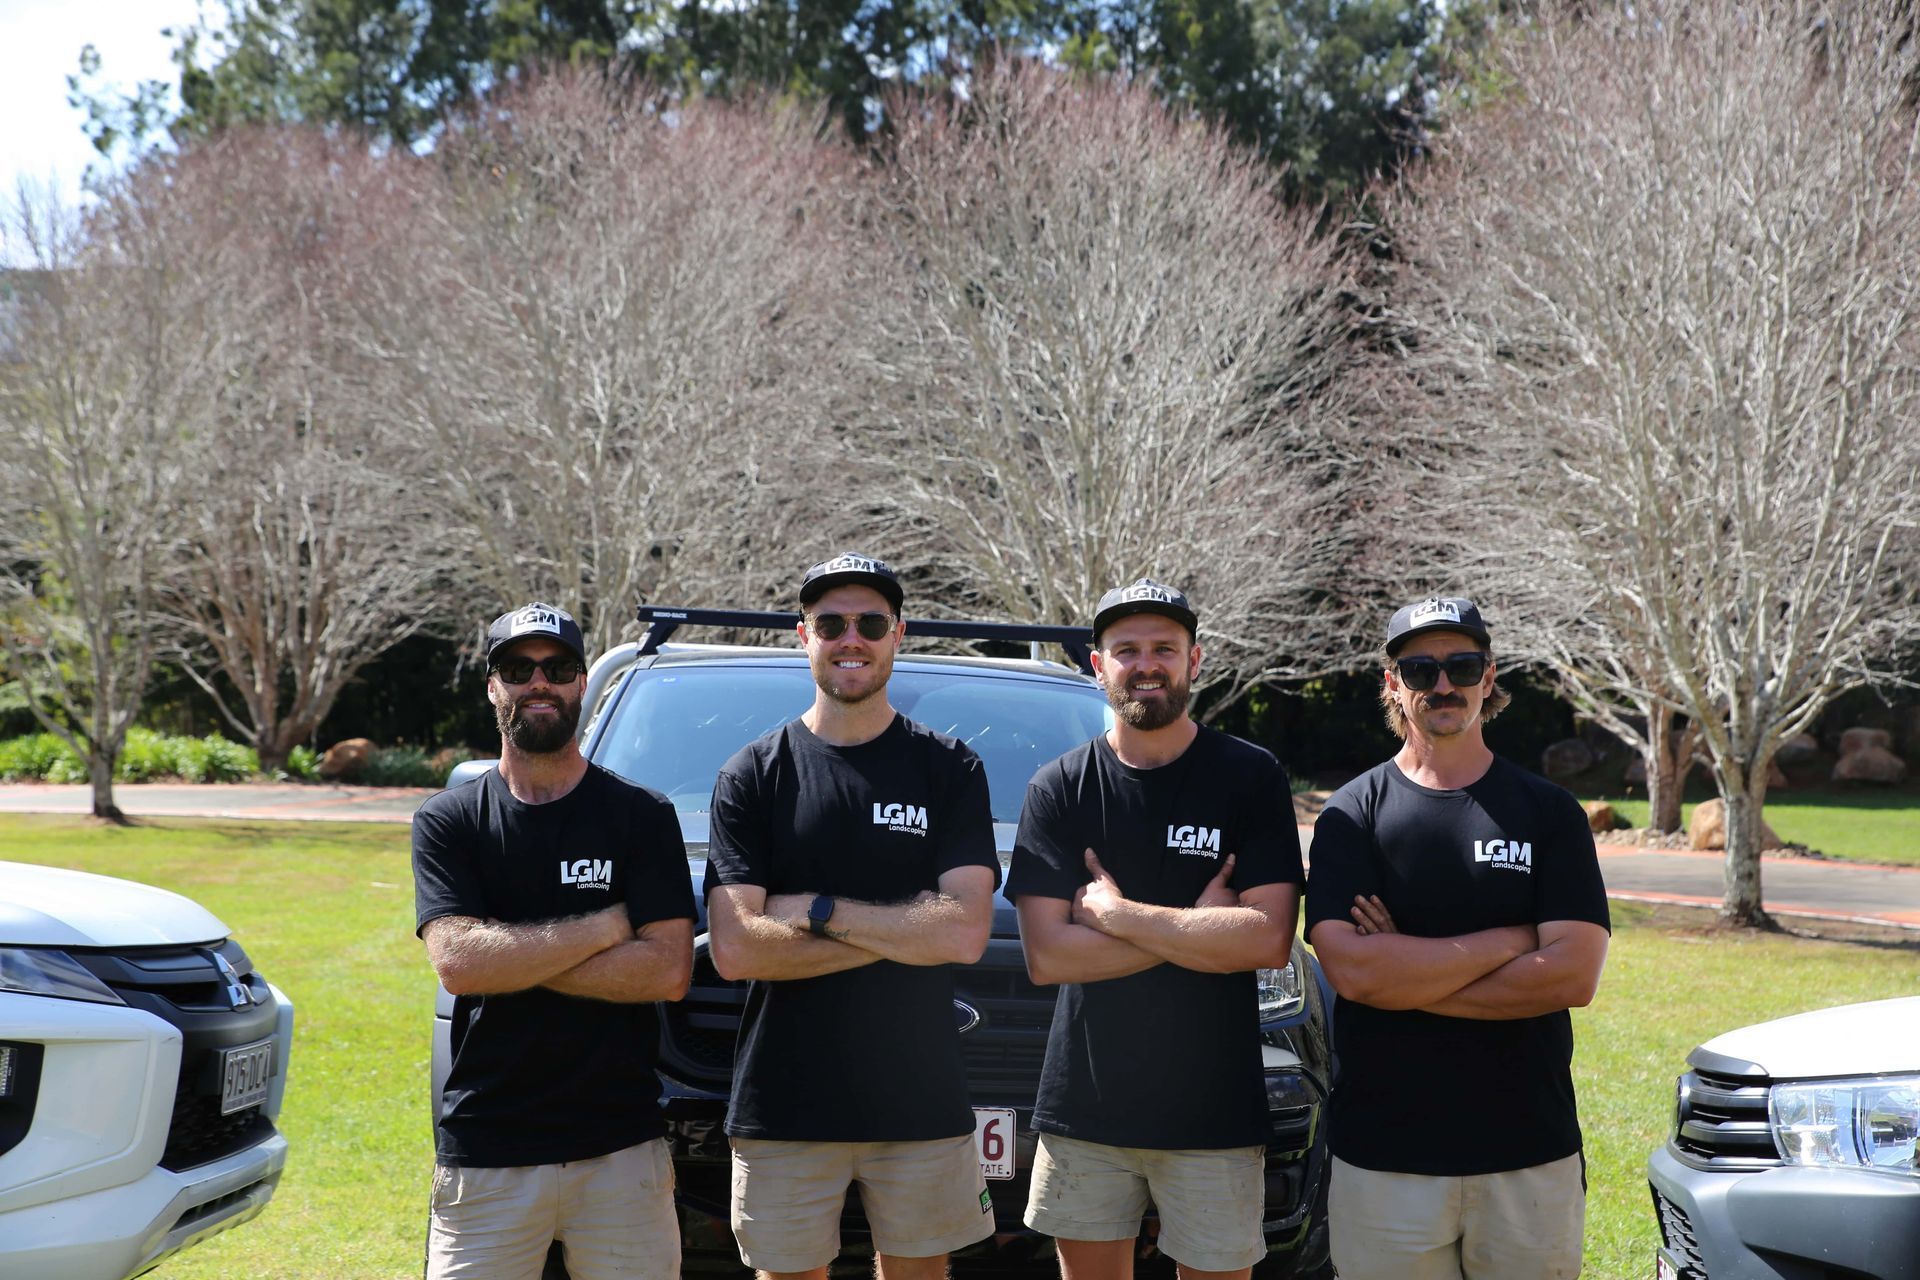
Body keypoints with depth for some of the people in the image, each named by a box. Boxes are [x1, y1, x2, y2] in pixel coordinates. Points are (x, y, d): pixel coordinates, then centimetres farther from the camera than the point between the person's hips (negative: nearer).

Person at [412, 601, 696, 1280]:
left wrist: (510, 957, -11)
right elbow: (457, 963, -10)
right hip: (482, 1150, 0)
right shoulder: (448, 821, 5)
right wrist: (611, 924, -10)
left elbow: (669, 970, -8)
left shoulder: (642, 817, 3)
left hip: (621, 1147, 0)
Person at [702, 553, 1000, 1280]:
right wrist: (902, 931, -12)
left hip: (922, 1103, 0)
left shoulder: (950, 771, 2)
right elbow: (733, 949, -10)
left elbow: (965, 933, -11)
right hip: (785, 1105, 0)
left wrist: (816, 911, -12)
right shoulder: (752, 777, 2)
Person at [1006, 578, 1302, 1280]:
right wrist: (1195, 927, -12)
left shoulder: (1250, 778, -2)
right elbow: (1045, 955, -7)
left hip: (1215, 1111, -2)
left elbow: (1269, 940, -13)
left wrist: (1115, 913, -12)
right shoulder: (1058, 789, 2)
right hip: (1084, 1108, 2)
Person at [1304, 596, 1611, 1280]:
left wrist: (1406, 975, -10)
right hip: (1384, 1155, -1)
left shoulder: (1549, 812, 5)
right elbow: (1351, 969, -13)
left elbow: (1574, 975, -8)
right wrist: (1511, 942, -9)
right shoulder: (1353, 814, 2)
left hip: (1531, 1152, 1)